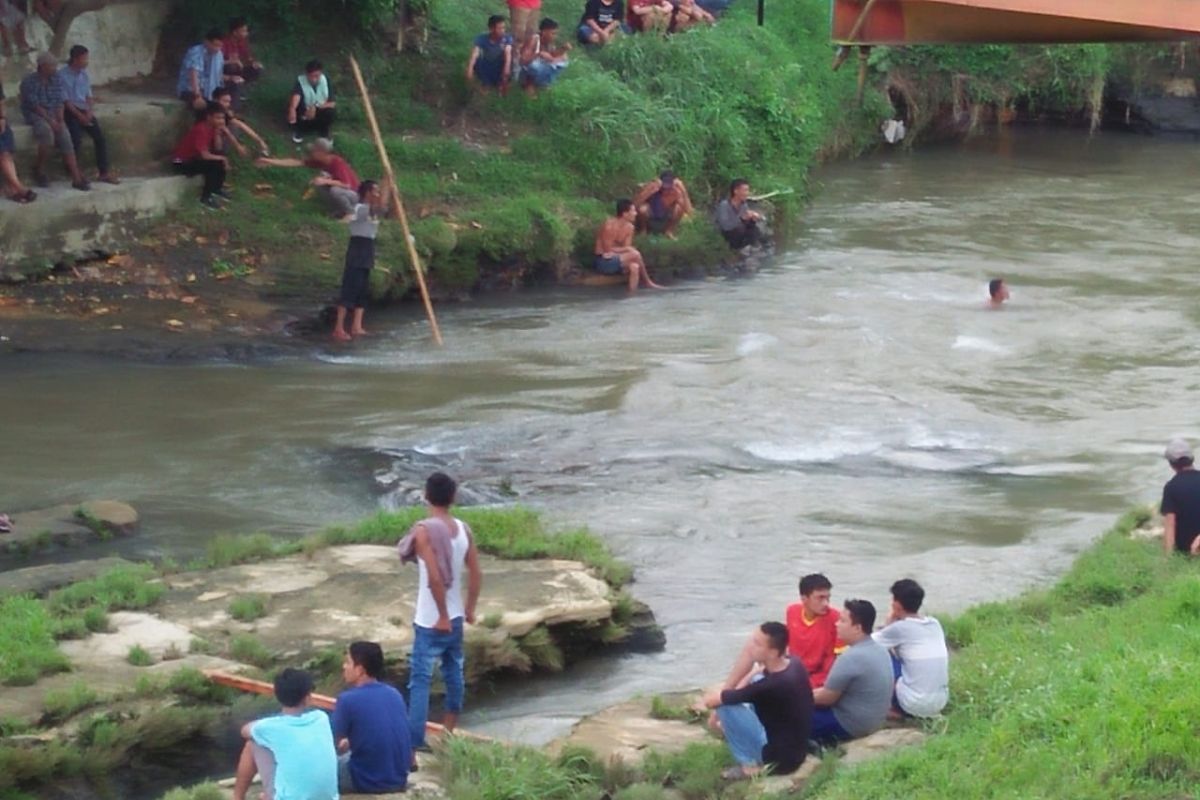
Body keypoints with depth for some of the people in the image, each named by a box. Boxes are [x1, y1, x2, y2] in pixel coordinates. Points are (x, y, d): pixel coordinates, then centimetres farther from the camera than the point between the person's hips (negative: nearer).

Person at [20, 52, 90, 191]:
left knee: (65, 137, -18)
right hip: (35, 115, -5)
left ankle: (76, 178, -22)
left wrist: (60, 120, -12)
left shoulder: (57, 79, 5)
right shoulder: (29, 81, -11)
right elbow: (35, 105, -15)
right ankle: (39, 170, -15)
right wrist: (50, 121, -20)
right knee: (47, 133, -34)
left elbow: (60, 102, 3)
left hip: (53, 114, 5)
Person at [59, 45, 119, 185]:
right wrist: (79, 115, -18)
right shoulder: (62, 75, -8)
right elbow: (65, 100, -12)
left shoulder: (85, 74, 12)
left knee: (100, 136, -12)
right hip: (70, 111, -6)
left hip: (84, 111, 6)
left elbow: (89, 96, 13)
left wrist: (89, 111, -6)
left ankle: (104, 172, -9)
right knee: (77, 138, -28)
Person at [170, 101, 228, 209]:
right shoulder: (201, 130, -27)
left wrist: (218, 133, -15)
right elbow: (205, 155, -30)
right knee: (215, 164, -23)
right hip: (181, 162, -9)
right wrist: (222, 158, -15)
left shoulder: (211, 127, 0)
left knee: (221, 160, 2)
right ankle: (206, 197, -12)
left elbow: (217, 149, -2)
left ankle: (217, 188, 17)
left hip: (194, 157, 9)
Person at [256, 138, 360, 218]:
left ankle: (351, 212, -9)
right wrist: (270, 162, -8)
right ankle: (340, 211, 1)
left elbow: (347, 185, -35)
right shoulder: (319, 161, -6)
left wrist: (325, 181, -41)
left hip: (353, 194, -8)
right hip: (340, 190, 8)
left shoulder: (338, 163, -30)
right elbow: (296, 162, -6)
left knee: (335, 190, -34)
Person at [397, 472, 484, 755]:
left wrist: (442, 617, -17)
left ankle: (412, 749, -8)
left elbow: (434, 577, -25)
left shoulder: (424, 530, -18)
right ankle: (447, 734, 34)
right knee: (454, 675, 19)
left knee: (420, 681, -6)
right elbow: (476, 574, 4)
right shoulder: (463, 529, 1)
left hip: (431, 622, -7)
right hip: (455, 619, 7)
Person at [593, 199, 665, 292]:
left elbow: (626, 248, 0)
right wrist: (627, 249, -12)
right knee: (635, 255, -23)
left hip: (616, 260, 7)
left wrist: (617, 251, -21)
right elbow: (607, 250, -17)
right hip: (604, 262, -7)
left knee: (634, 267, -26)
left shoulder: (629, 227, 3)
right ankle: (647, 282, -10)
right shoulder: (609, 226, -19)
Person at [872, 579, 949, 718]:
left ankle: (893, 708, 14)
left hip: (914, 705, -7)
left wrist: (889, 624, 13)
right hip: (940, 703, 7)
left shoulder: (900, 628, -9)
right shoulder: (935, 624, 9)